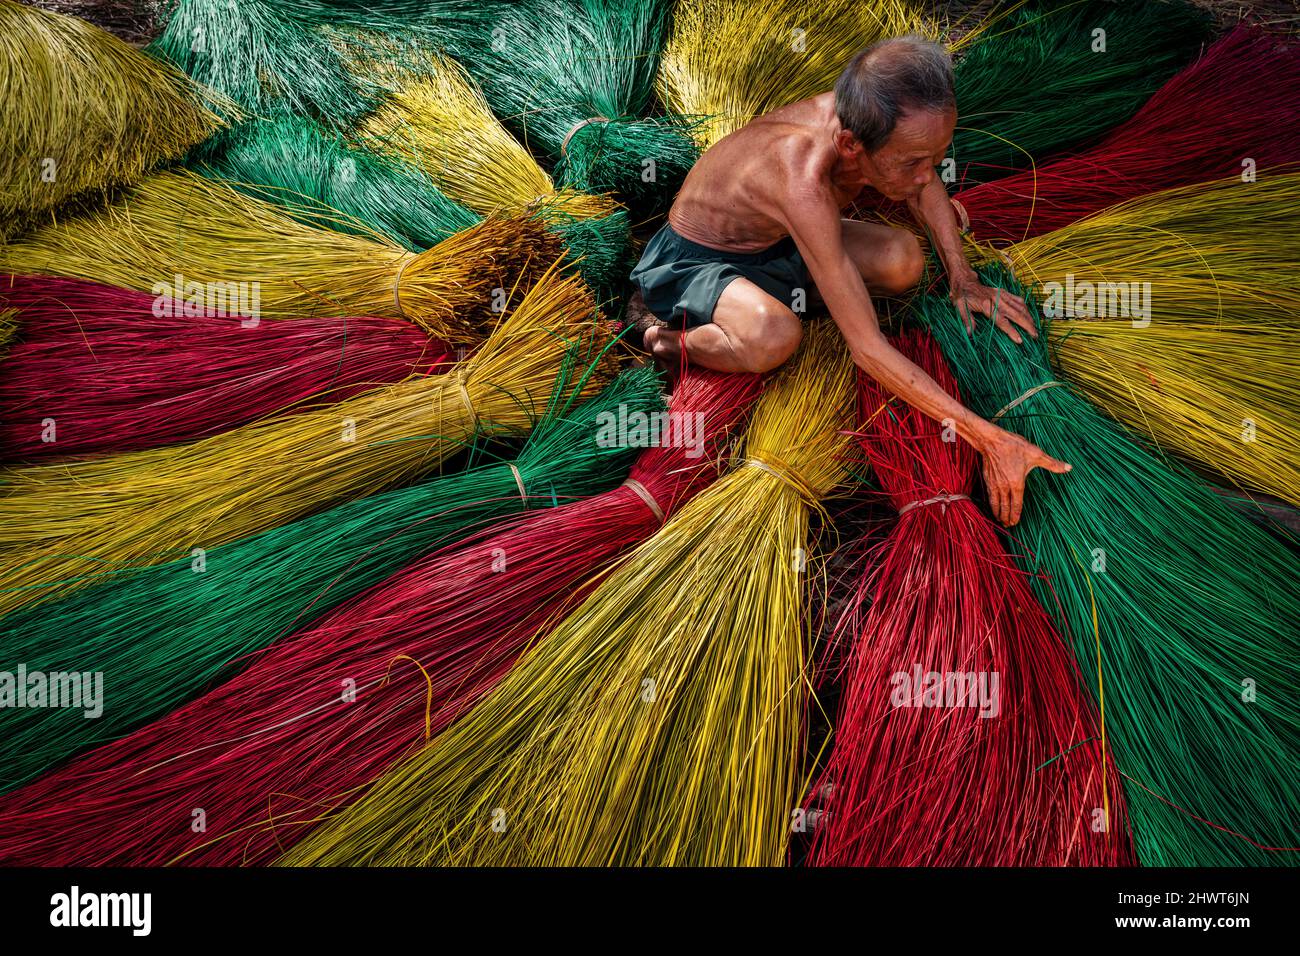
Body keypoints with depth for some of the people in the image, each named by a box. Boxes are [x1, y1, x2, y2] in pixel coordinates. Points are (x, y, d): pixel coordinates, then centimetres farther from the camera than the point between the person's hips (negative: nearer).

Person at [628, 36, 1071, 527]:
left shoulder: (863, 115, -22)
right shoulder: (805, 185, -42)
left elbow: (925, 186, 6)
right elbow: (868, 349, -40)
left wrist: (963, 280, -2)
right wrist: (988, 439, -40)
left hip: (775, 240, 8)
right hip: (693, 259, -8)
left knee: (903, 262, -14)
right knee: (773, 337, -39)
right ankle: (675, 340, -7)